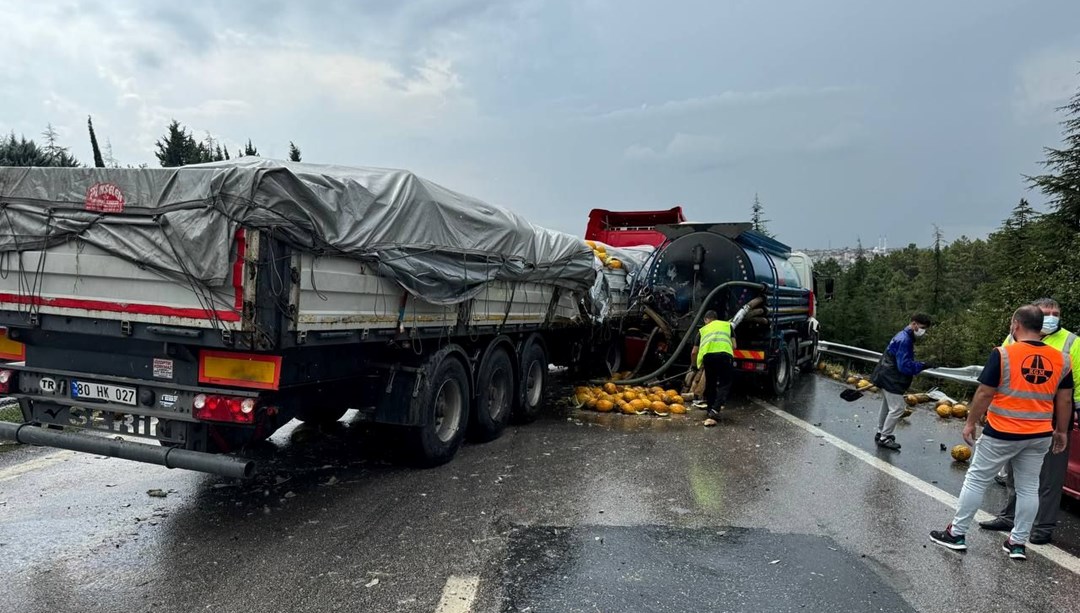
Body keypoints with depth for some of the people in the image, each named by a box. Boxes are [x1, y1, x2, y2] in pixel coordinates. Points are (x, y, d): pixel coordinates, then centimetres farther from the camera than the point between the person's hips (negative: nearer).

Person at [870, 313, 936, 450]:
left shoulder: (904, 336, 12)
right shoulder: (904, 340, -21)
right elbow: (904, 366, -24)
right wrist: (923, 366, -22)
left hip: (887, 377, 11)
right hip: (891, 380, -11)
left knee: (887, 406, 20)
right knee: (897, 408, -7)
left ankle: (880, 433, 32)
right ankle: (884, 438, 0)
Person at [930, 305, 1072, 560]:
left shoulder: (1003, 354, -15)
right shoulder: (1061, 360, 1)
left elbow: (984, 394, -12)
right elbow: (1065, 400, 7)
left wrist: (970, 423, -1)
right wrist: (1061, 431, 18)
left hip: (1002, 433, -4)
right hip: (1040, 436, 5)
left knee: (976, 480, 6)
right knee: (1028, 488, 13)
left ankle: (956, 534, 12)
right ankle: (1018, 542, 20)